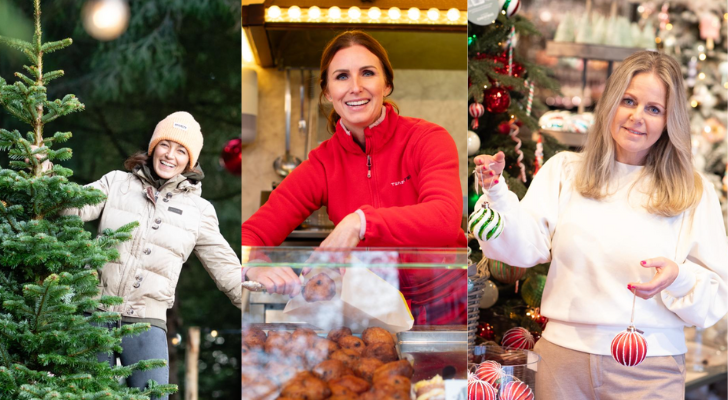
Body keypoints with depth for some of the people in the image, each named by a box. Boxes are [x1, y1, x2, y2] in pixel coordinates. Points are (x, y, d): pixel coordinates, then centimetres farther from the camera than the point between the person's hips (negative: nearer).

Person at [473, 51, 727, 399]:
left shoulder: (694, 194, 2)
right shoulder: (563, 171, 6)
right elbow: (525, 247, -6)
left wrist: (678, 277, -20)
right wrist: (496, 192, -21)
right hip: (561, 359, 1)